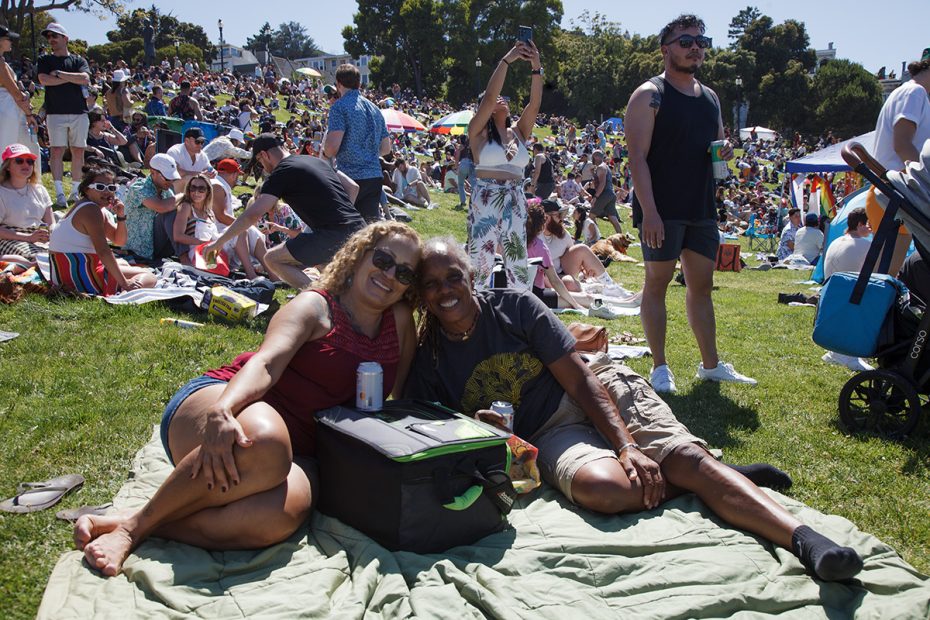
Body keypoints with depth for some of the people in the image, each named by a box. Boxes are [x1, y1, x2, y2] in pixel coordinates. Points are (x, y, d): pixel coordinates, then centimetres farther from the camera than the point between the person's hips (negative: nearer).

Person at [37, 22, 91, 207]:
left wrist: (59, 73, -7)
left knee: (78, 151, 2)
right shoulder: (44, 60, 12)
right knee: (56, 151, -8)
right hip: (55, 112, -1)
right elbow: (44, 80, -7)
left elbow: (85, 79, -8)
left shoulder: (78, 60, 11)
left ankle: (76, 190, 11)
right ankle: (59, 193, -8)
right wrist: (72, 78, -5)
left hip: (79, 112, 1)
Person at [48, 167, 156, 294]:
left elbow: (119, 241, 16)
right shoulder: (91, 210, -17)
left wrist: (121, 216, -2)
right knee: (149, 277, -6)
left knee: (123, 264, 36)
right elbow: (103, 251, -24)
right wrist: (125, 283, -24)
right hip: (80, 277, -11)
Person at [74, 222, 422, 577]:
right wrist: (222, 410, -37)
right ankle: (135, 524, -23)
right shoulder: (315, 307, 0)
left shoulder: (400, 319, 15)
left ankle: (142, 529, -26)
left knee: (286, 511, -36)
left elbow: (405, 392, 23)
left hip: (296, 449, 3)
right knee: (265, 443, -43)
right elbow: (265, 363, -17)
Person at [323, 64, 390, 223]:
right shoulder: (374, 109, 16)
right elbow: (386, 148, 19)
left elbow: (332, 146, -16)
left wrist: (325, 152, 6)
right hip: (375, 176, 6)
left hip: (350, 176, -6)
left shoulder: (340, 106, -6)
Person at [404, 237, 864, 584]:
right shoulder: (426, 365, -2)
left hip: (600, 395, 1)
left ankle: (804, 538, -33)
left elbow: (579, 380, -8)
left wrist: (627, 446, -19)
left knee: (686, 456, -25)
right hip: (546, 437, 0)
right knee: (601, 487, -34)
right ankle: (725, 480, -13)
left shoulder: (514, 306, -6)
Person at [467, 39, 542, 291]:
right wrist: (507, 60, -9)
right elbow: (489, 95, -9)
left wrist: (536, 67, -8)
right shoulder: (478, 131, 3)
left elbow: (535, 103, 3)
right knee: (480, 262, -5)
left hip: (515, 201, 5)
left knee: (518, 264, 5)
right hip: (485, 199, -4)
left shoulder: (519, 132, 15)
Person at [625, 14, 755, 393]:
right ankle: (659, 367, 8)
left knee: (702, 285, 12)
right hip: (662, 211, -7)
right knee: (657, 282, 0)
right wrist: (649, 211, -22)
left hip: (702, 209, 7)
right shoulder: (649, 96, -6)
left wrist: (725, 151, 1)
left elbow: (718, 144, 28)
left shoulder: (710, 98, 16)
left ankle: (710, 364, 22)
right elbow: (637, 157, -13)